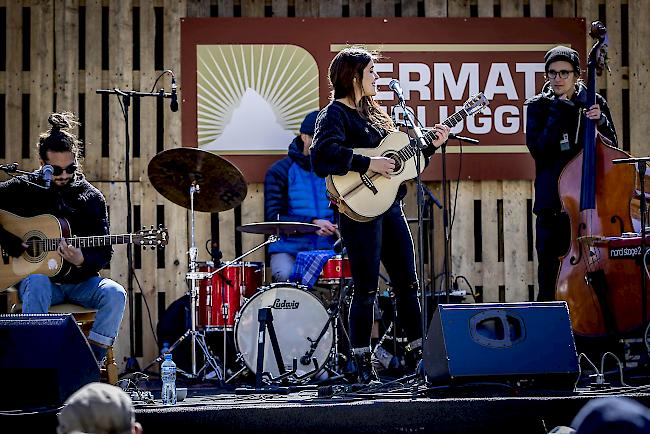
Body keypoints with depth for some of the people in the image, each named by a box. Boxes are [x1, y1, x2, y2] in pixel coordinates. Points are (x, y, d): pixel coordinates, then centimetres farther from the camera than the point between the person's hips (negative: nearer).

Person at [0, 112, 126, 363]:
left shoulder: (91, 198, 5)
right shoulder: (23, 188, 1)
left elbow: (104, 251, 3)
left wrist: (82, 261, -19)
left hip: (80, 280, 2)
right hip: (38, 276, -2)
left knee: (114, 294, -27)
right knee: (37, 283, -38)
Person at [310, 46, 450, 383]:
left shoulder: (373, 113, 19)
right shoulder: (334, 114, -7)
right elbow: (323, 153, -25)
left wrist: (430, 145, 10)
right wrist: (368, 164, -24)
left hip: (389, 205, 9)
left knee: (407, 282, 10)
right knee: (367, 289, -6)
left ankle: (419, 352, 17)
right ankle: (362, 363, 2)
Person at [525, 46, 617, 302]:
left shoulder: (593, 103, 6)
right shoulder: (538, 106, 3)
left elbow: (611, 146, 4)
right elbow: (538, 149, -10)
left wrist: (600, 121, -13)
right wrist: (558, 114, -13)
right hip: (553, 201, 0)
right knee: (550, 268, 3)